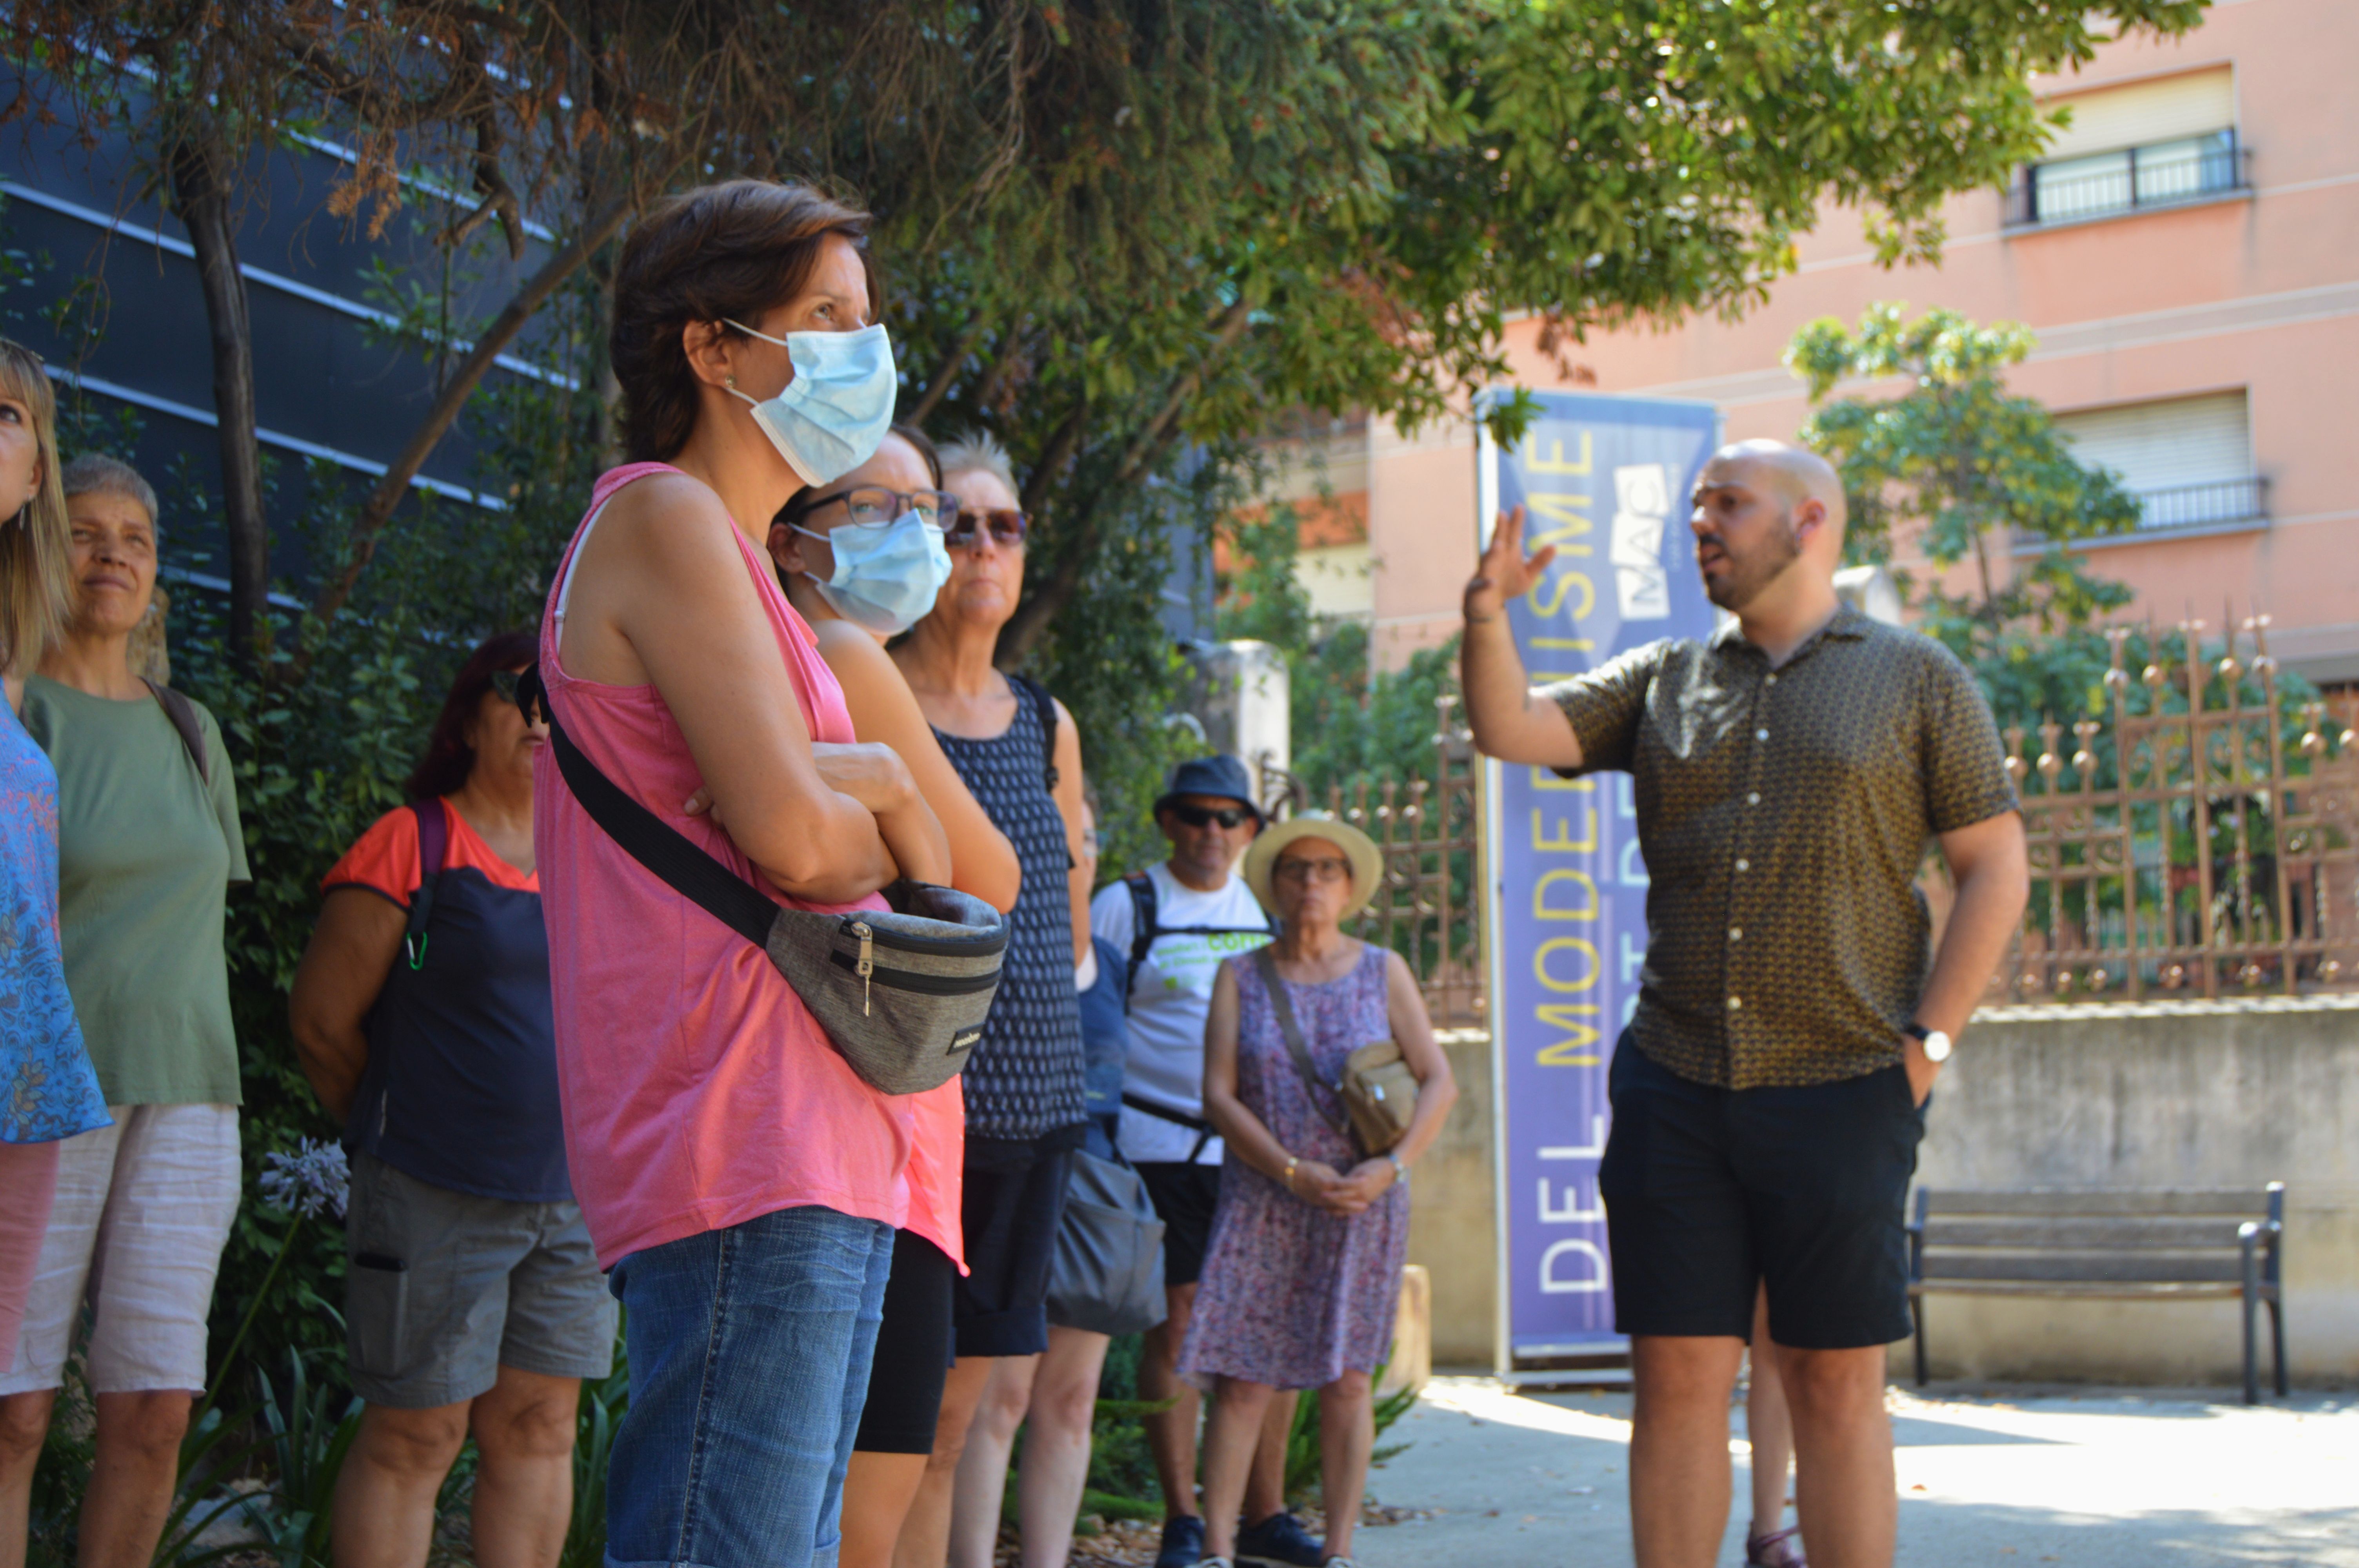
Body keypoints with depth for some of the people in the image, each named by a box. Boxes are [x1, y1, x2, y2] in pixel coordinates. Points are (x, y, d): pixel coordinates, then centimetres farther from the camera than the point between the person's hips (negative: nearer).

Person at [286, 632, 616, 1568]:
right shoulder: (412, 845, -5)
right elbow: (322, 1023, -2)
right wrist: (401, 1132, 8)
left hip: (578, 1196, 5)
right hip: (436, 1199, -5)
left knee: (539, 1428, 8)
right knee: (414, 1437, -1)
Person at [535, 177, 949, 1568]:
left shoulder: (739, 557, 25)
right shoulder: (666, 519, -6)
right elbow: (790, 835, -15)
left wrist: (860, 782, 0)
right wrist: (894, 824, 6)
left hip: (825, 1150, 10)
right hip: (746, 1149, -10)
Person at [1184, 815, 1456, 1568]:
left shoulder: (1383, 972, 7)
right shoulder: (1240, 977, 6)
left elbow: (1439, 1081, 4)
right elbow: (1218, 1095, -1)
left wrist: (1390, 1167, -11)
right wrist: (1296, 1174, -12)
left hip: (1364, 1204, 0)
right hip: (1261, 1202, 0)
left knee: (1347, 1378, 0)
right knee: (1239, 1379, -6)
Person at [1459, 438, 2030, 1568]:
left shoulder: (1917, 679, 5)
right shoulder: (1663, 682, 14)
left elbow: (1996, 869, 2)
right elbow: (1511, 732, 4)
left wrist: (1924, 1047, -5)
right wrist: (1486, 620, -14)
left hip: (1839, 1091, -3)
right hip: (1674, 1091, 3)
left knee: (1835, 1385, 3)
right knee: (1676, 1378, 2)